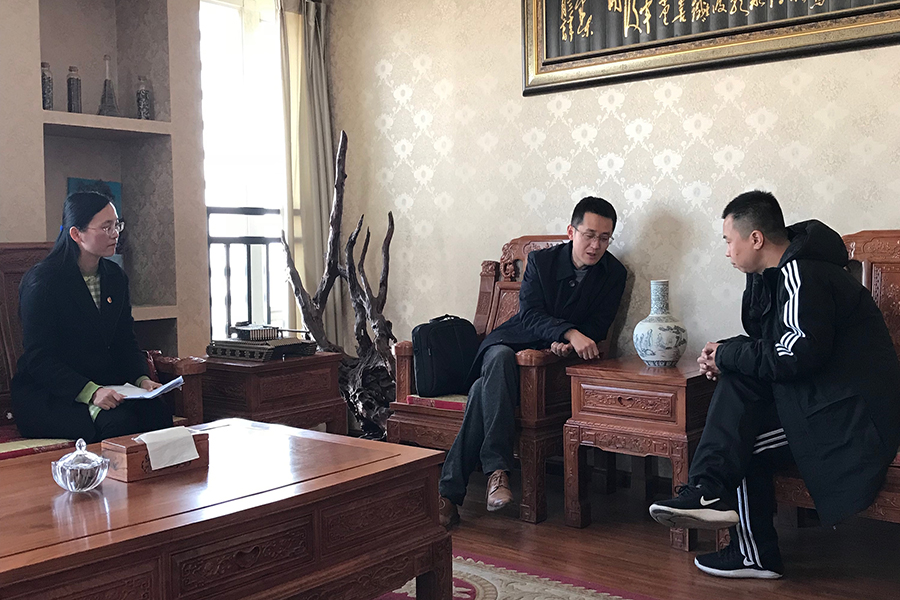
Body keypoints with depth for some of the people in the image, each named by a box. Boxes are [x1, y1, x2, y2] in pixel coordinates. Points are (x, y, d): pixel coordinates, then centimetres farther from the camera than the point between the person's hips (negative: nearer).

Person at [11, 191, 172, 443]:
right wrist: (90, 392, -29)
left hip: (106, 388, 6)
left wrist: (142, 379, -8)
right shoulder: (42, 280, -11)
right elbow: (38, 359, -16)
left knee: (158, 413, -24)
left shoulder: (115, 276, 11)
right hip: (46, 396, -6)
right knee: (119, 422, -33)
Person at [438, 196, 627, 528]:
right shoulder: (541, 260, -2)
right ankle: (497, 469, -45)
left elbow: (598, 328, 1)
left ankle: (451, 491, -34)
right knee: (501, 359, -39)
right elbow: (529, 314, -14)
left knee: (484, 389, -31)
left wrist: (566, 344, -20)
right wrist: (570, 333, -33)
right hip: (514, 342, 1)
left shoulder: (614, 274, 2)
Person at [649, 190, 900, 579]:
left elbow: (794, 357, -26)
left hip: (851, 414, -9)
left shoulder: (802, 277, -19)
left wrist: (727, 355, -12)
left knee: (744, 444, -13)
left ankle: (755, 556, -6)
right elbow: (769, 346, 17)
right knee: (739, 381, -4)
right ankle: (711, 493, -9)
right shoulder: (778, 272, 11)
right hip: (823, 393, 9)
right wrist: (725, 356, -2)